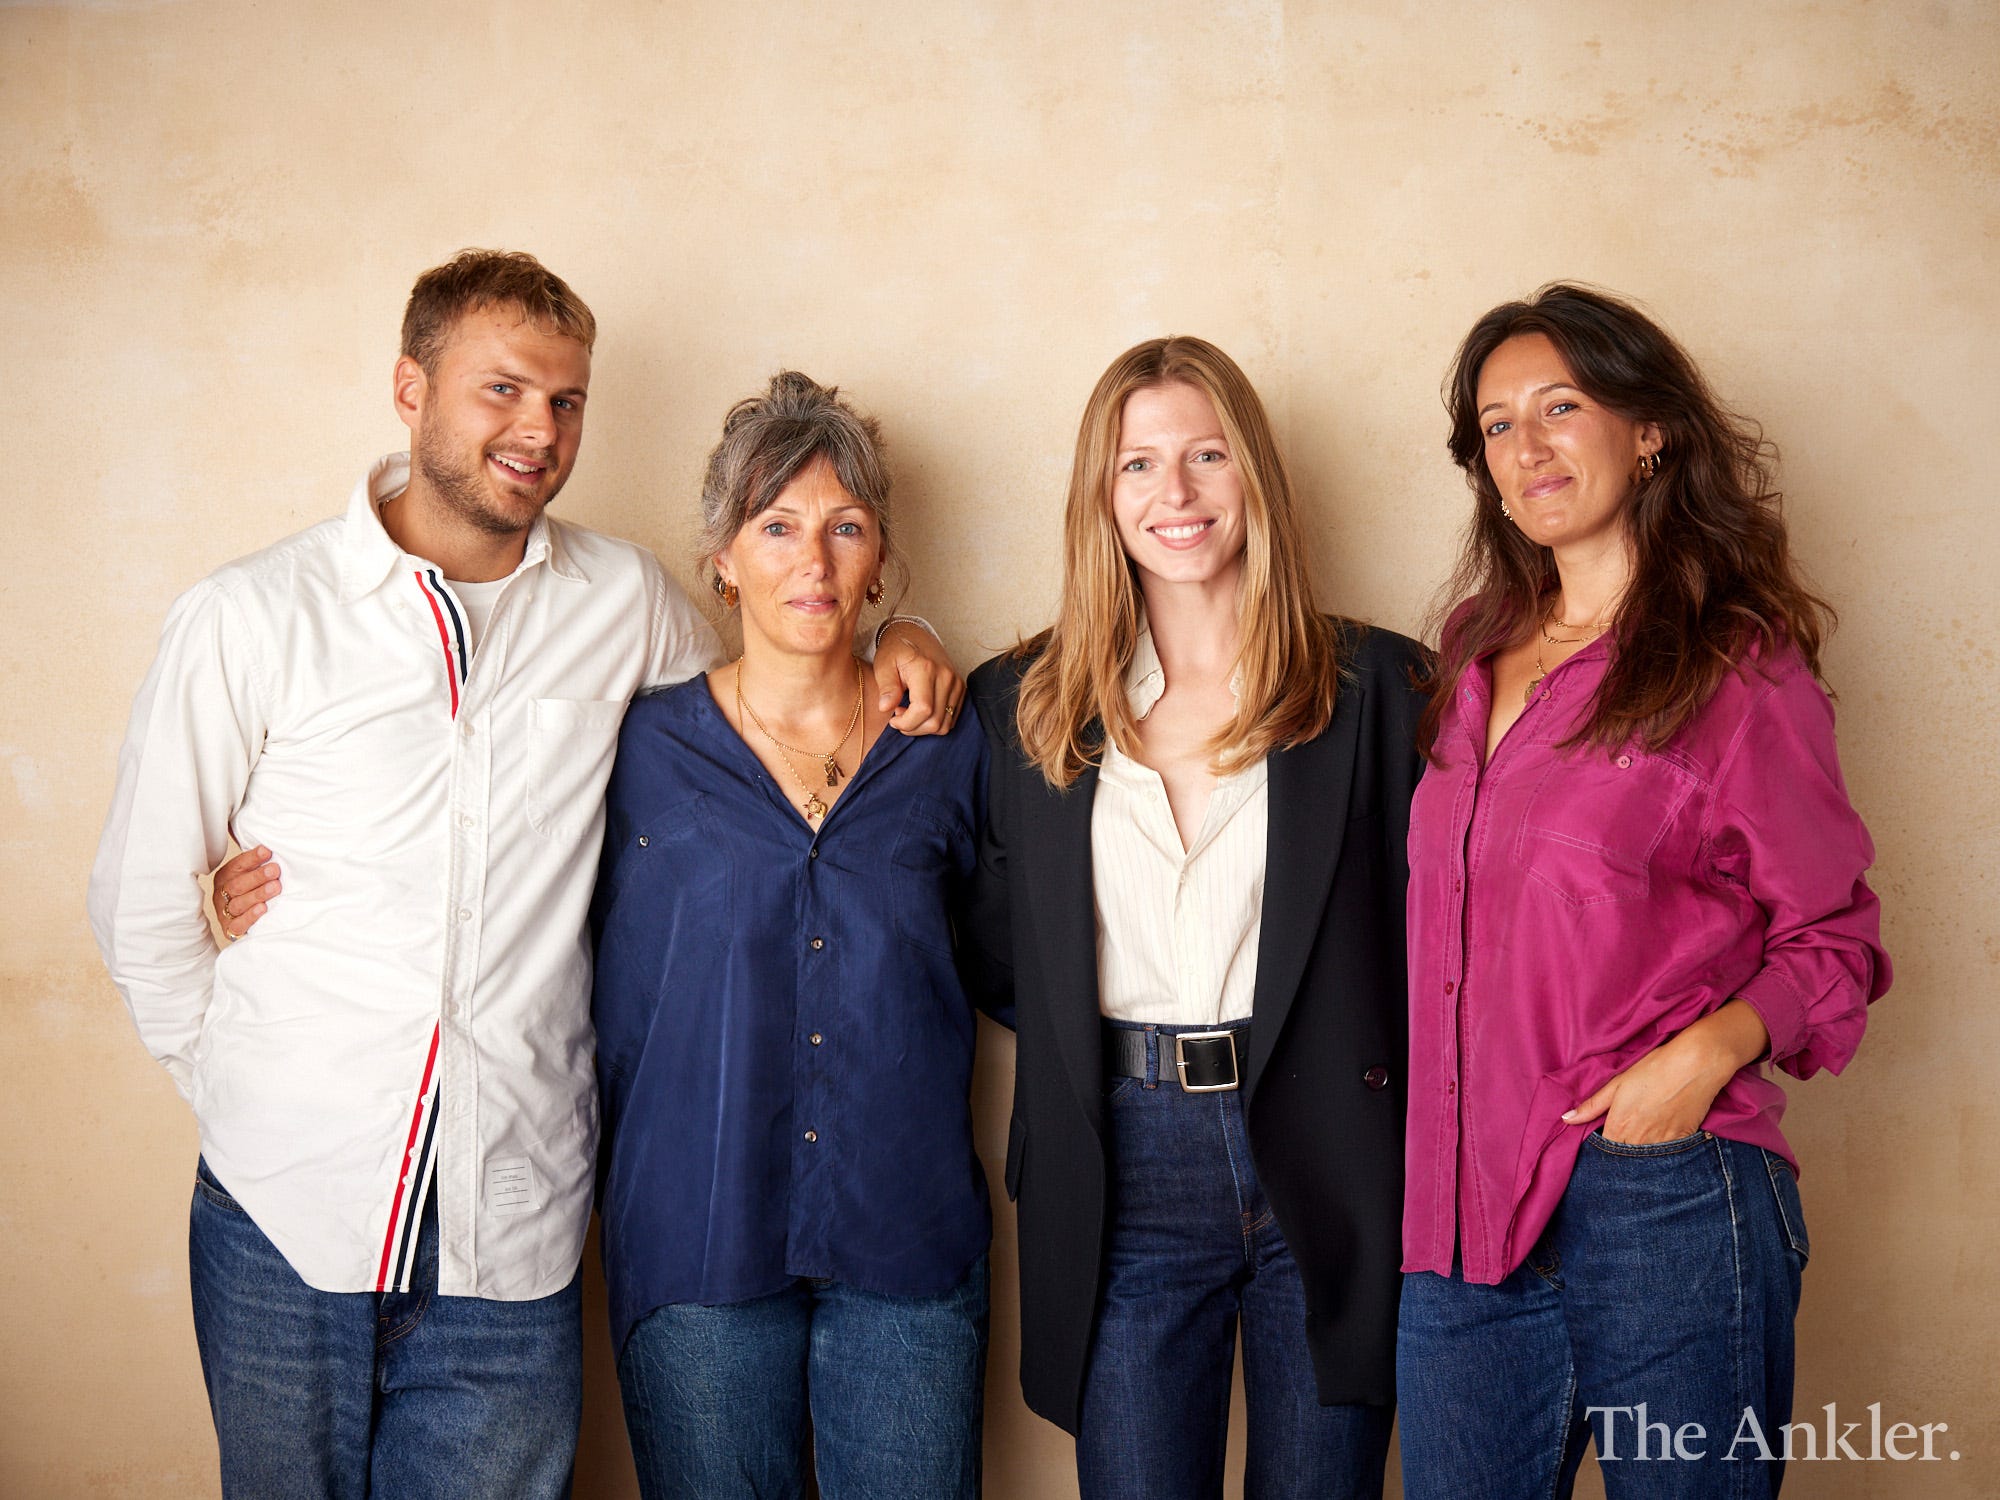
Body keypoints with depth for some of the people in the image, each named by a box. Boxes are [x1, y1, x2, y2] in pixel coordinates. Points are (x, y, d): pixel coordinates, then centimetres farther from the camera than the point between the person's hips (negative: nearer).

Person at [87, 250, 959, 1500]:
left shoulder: (622, 601, 2)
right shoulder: (249, 620, -2)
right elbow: (143, 905, 4)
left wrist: (889, 648, 0)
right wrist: (251, 1102, 2)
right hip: (285, 1221, 0)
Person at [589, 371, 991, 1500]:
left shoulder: (949, 748, 3)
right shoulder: (649, 748, 0)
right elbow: (615, 1005, 6)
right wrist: (632, 1197, 3)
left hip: (909, 1240, 1)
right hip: (698, 1240, -1)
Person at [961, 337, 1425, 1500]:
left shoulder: (1377, 684, 1)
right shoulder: (1026, 703, 5)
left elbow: (1428, 933, 0)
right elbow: (994, 955, 12)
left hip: (1327, 1172, 0)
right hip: (1126, 1176, 1)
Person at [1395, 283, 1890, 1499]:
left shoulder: (1738, 670, -3)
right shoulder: (1477, 651, 13)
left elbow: (1832, 936, 1)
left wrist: (1710, 1048, -17)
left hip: (1662, 1194, -5)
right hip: (1465, 1207, 5)